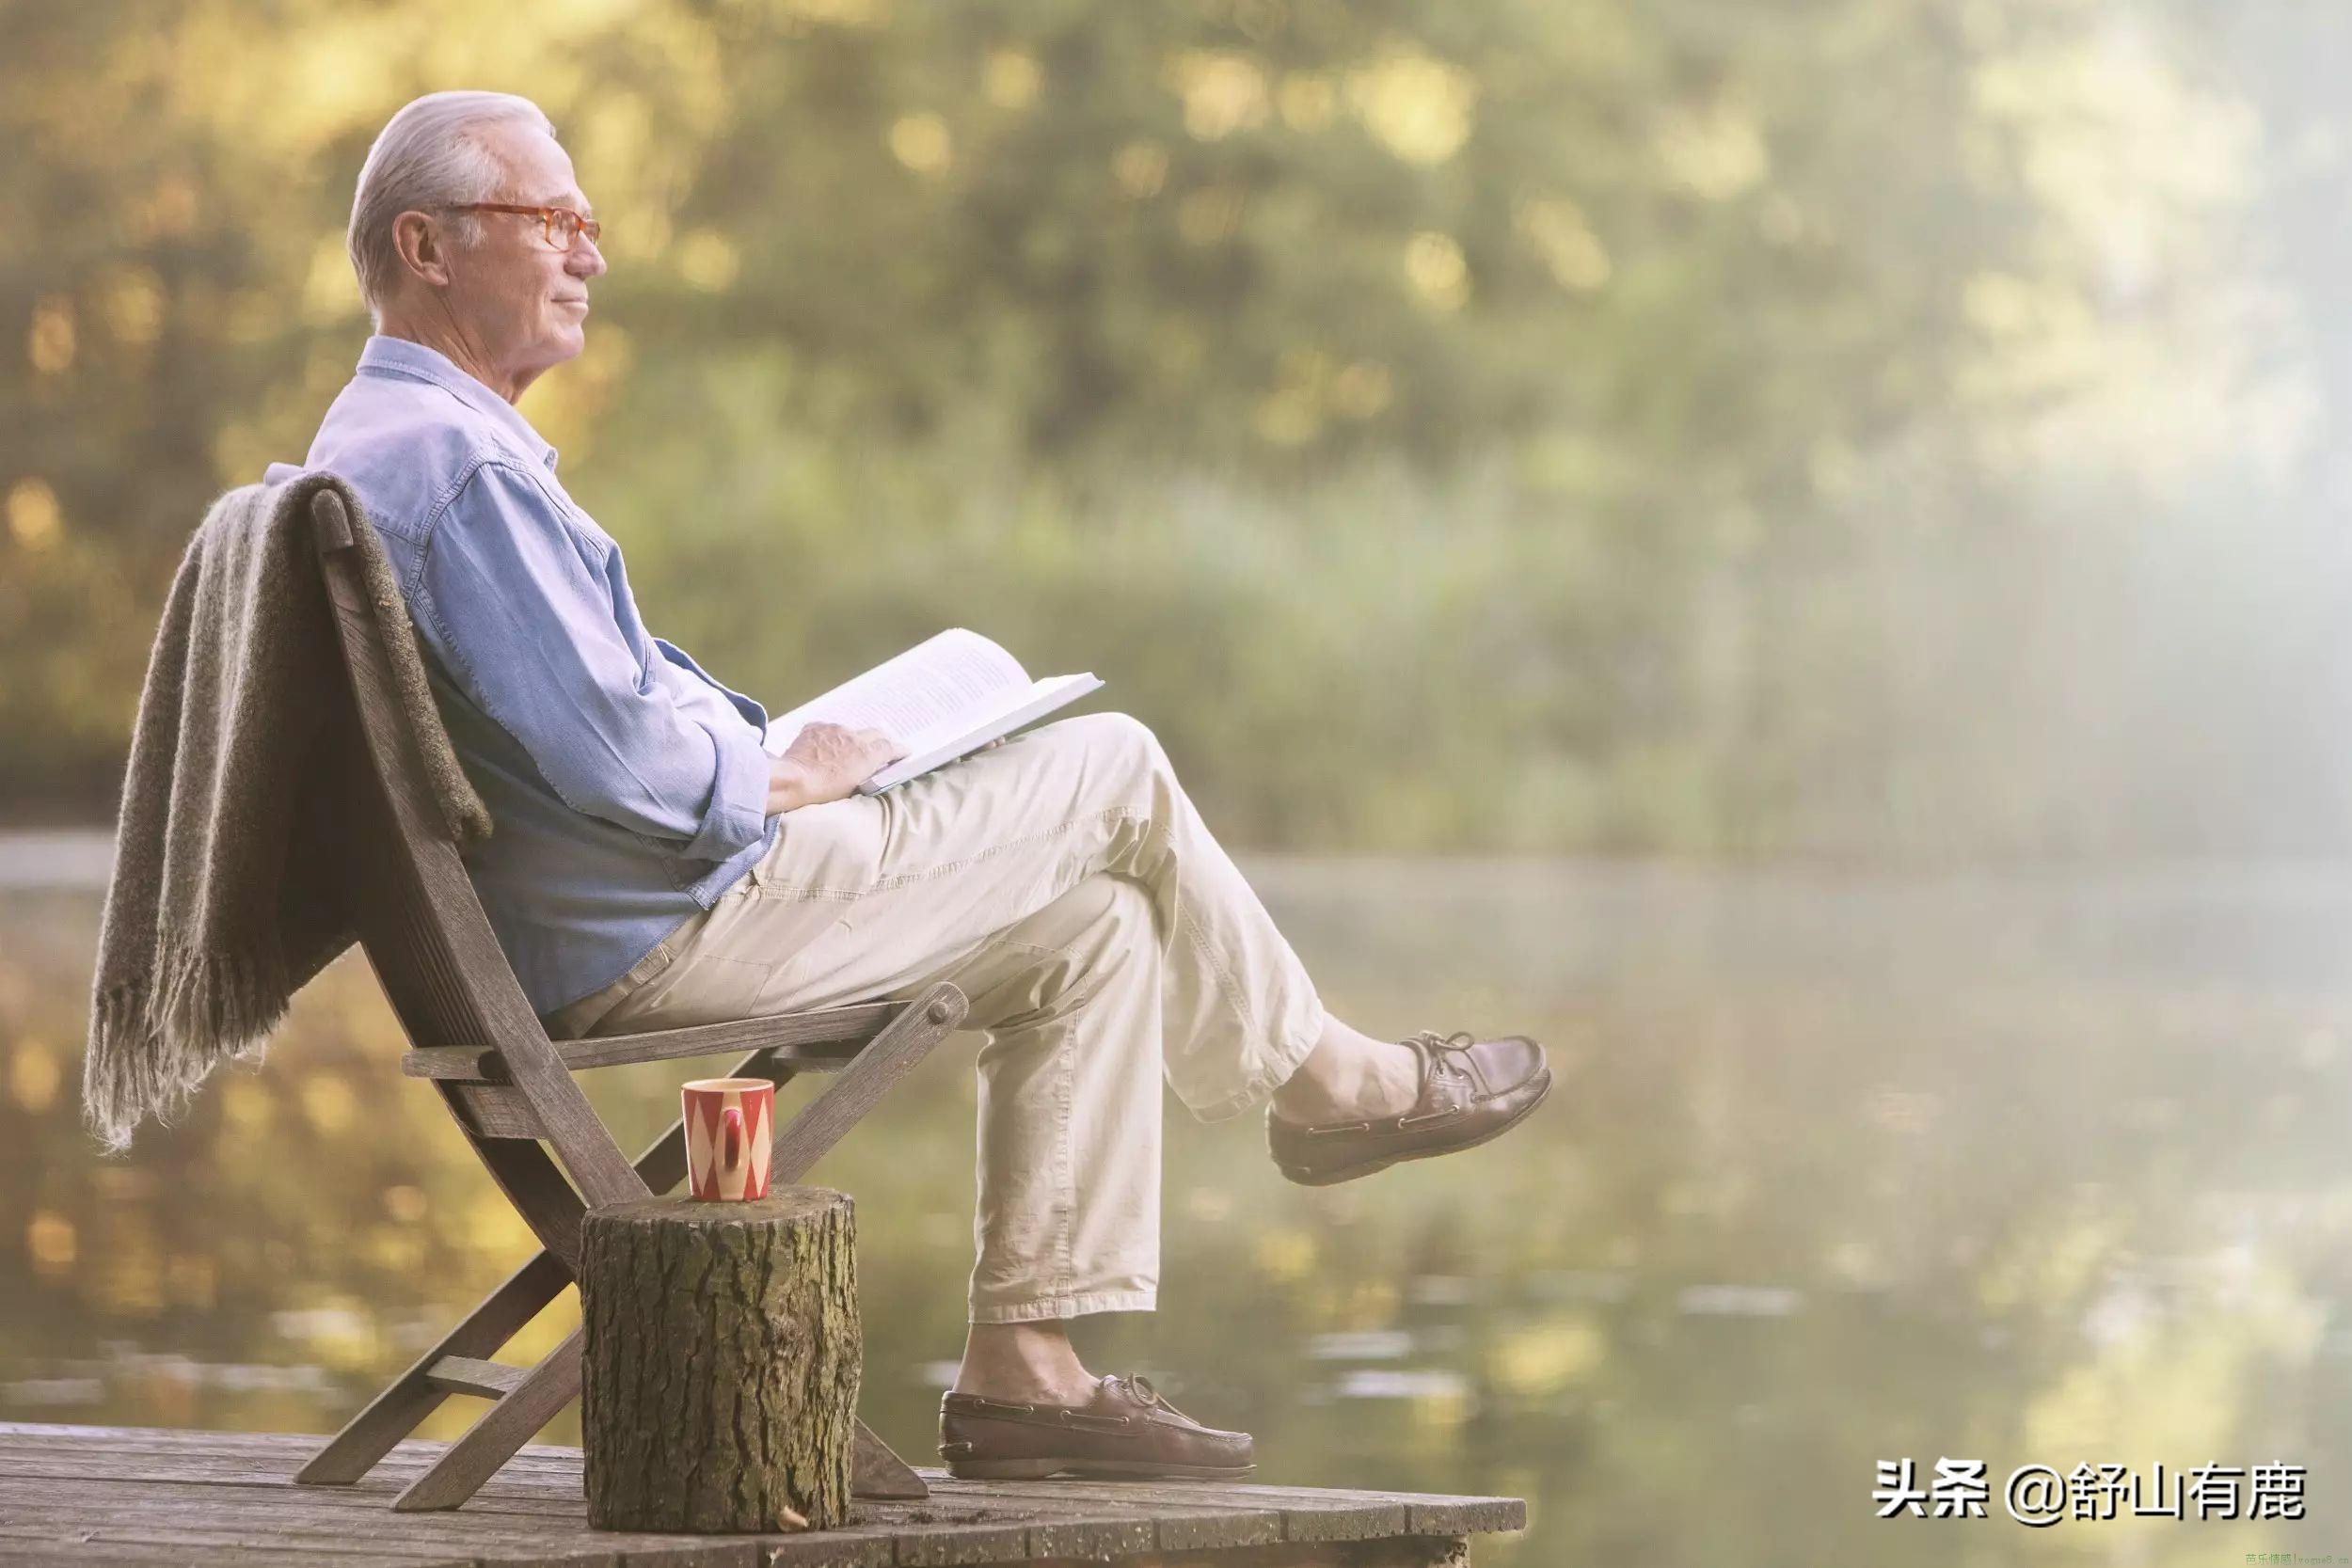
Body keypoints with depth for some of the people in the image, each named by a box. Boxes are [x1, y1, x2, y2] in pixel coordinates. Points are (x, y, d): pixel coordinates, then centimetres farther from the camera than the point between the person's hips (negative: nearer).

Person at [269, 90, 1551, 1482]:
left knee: (1094, 926, 13)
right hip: (668, 929, -11)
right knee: (1112, 770, 1)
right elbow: (611, 754, -27)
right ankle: (1317, 1081, 24)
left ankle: (1026, 1365, 9)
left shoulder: (375, 446, 14)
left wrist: (757, 751, 11)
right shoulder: (455, 459, -21)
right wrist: (783, 777, -10)